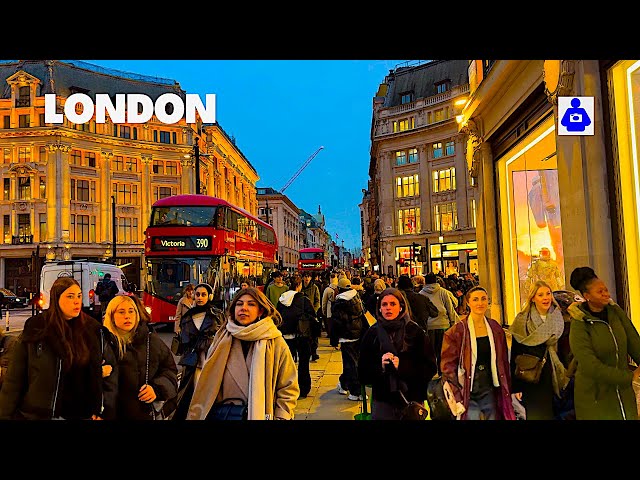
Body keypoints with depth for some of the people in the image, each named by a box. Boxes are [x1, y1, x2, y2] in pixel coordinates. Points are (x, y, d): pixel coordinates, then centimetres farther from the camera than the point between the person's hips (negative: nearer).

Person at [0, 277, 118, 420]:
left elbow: (112, 367, 4)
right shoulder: (35, 329, -4)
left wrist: (105, 409, -2)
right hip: (36, 414, -1)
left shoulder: (93, 331, -1)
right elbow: (15, 378, -3)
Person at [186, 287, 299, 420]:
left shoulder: (276, 344, -9)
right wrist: (197, 414, 3)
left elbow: (289, 389, -6)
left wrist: (280, 417, -13)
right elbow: (208, 386, 7)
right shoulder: (222, 340, 0)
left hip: (261, 415, -2)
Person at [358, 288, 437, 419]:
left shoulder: (415, 331, -5)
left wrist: (402, 365, -20)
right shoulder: (372, 333, 1)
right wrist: (380, 366, -18)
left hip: (412, 399, -1)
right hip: (382, 400, 1)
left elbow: (430, 367, -8)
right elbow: (363, 373, 1)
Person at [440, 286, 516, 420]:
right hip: (467, 395, -4)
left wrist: (507, 392, 11)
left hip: (490, 392, 4)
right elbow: (448, 365, -8)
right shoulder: (457, 331, -9)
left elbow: (503, 362, 13)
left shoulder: (495, 328, 6)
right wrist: (455, 398, -14)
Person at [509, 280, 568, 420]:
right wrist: (515, 386, -9)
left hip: (552, 377, 3)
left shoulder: (559, 319, 2)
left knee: (553, 414, 7)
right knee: (534, 414, 2)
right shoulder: (522, 320, -6)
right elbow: (515, 353, -6)